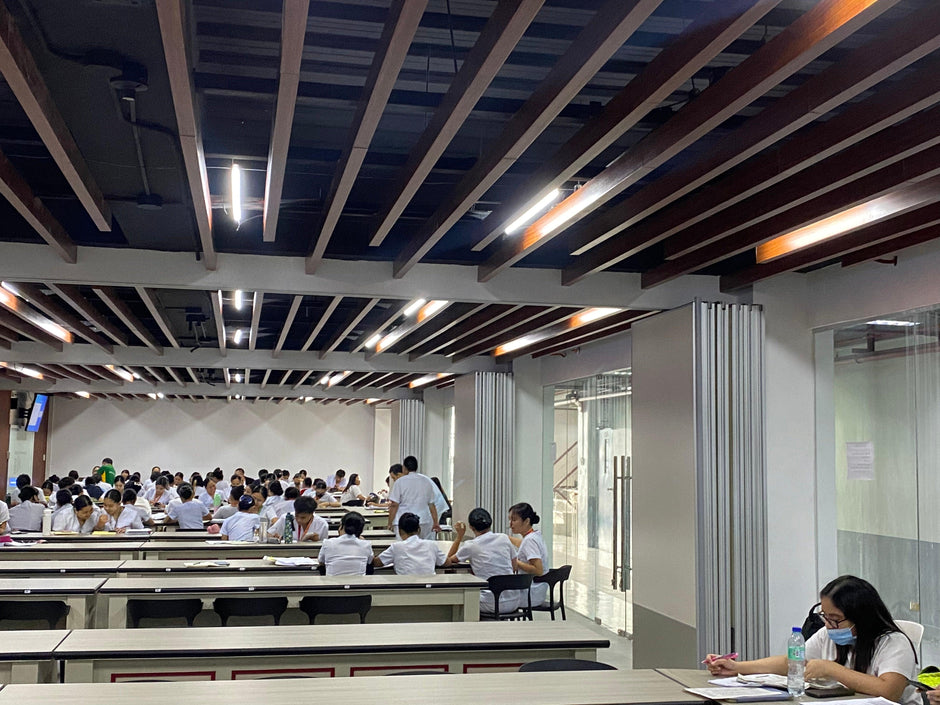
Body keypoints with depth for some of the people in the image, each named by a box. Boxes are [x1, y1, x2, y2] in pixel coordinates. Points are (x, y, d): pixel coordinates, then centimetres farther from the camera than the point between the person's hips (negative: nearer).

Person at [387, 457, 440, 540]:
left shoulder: (400, 481, -2)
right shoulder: (427, 481, 9)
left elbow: (394, 505, -5)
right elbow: (432, 504, 11)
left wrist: (390, 524, 1)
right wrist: (435, 523, 16)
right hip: (424, 522, 4)